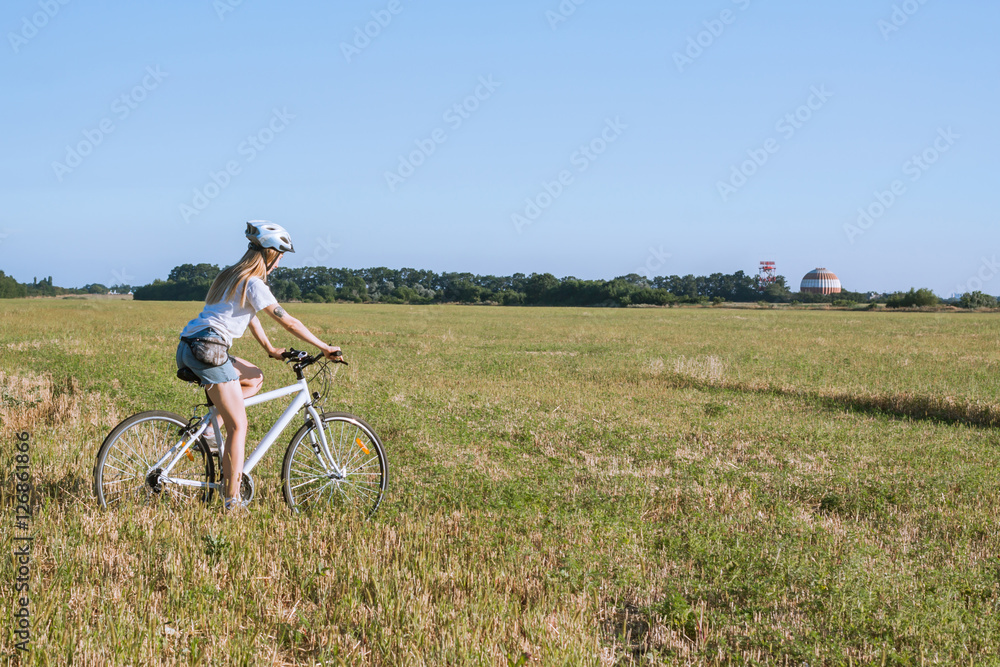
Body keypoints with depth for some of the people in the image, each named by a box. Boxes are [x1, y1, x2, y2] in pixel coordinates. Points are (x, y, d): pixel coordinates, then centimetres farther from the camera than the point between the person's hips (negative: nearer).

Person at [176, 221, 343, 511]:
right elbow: (288, 322, -7)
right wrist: (324, 347, 0)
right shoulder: (253, 283, -8)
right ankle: (232, 501, -6)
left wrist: (271, 349, 37)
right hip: (207, 348, -9)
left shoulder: (231, 275, 20)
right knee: (238, 425, -5)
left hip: (189, 346, 9)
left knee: (255, 379, 23)